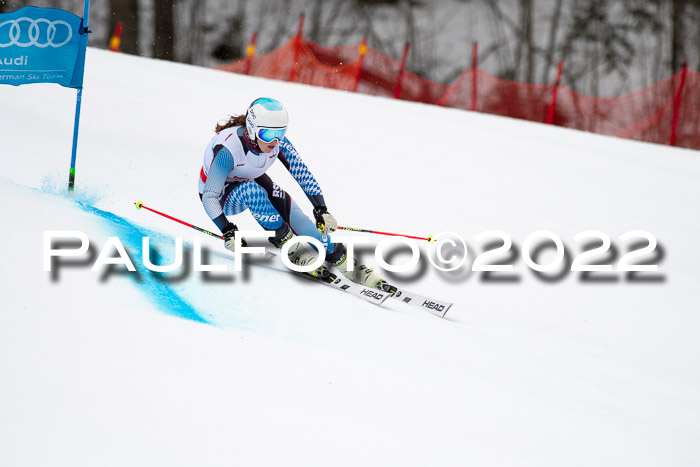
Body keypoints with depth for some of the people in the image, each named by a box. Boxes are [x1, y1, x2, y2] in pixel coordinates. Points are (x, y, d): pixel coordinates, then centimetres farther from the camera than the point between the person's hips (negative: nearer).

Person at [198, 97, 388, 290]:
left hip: (254, 182, 5)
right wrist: (227, 231, -40)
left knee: (289, 209, -21)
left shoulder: (278, 142, -21)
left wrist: (321, 210, -22)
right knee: (250, 190, -37)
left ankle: (339, 259, -16)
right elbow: (209, 196, -33)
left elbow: (303, 174, -13)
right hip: (221, 195, -4)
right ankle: (292, 248, -23)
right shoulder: (228, 148, -36)